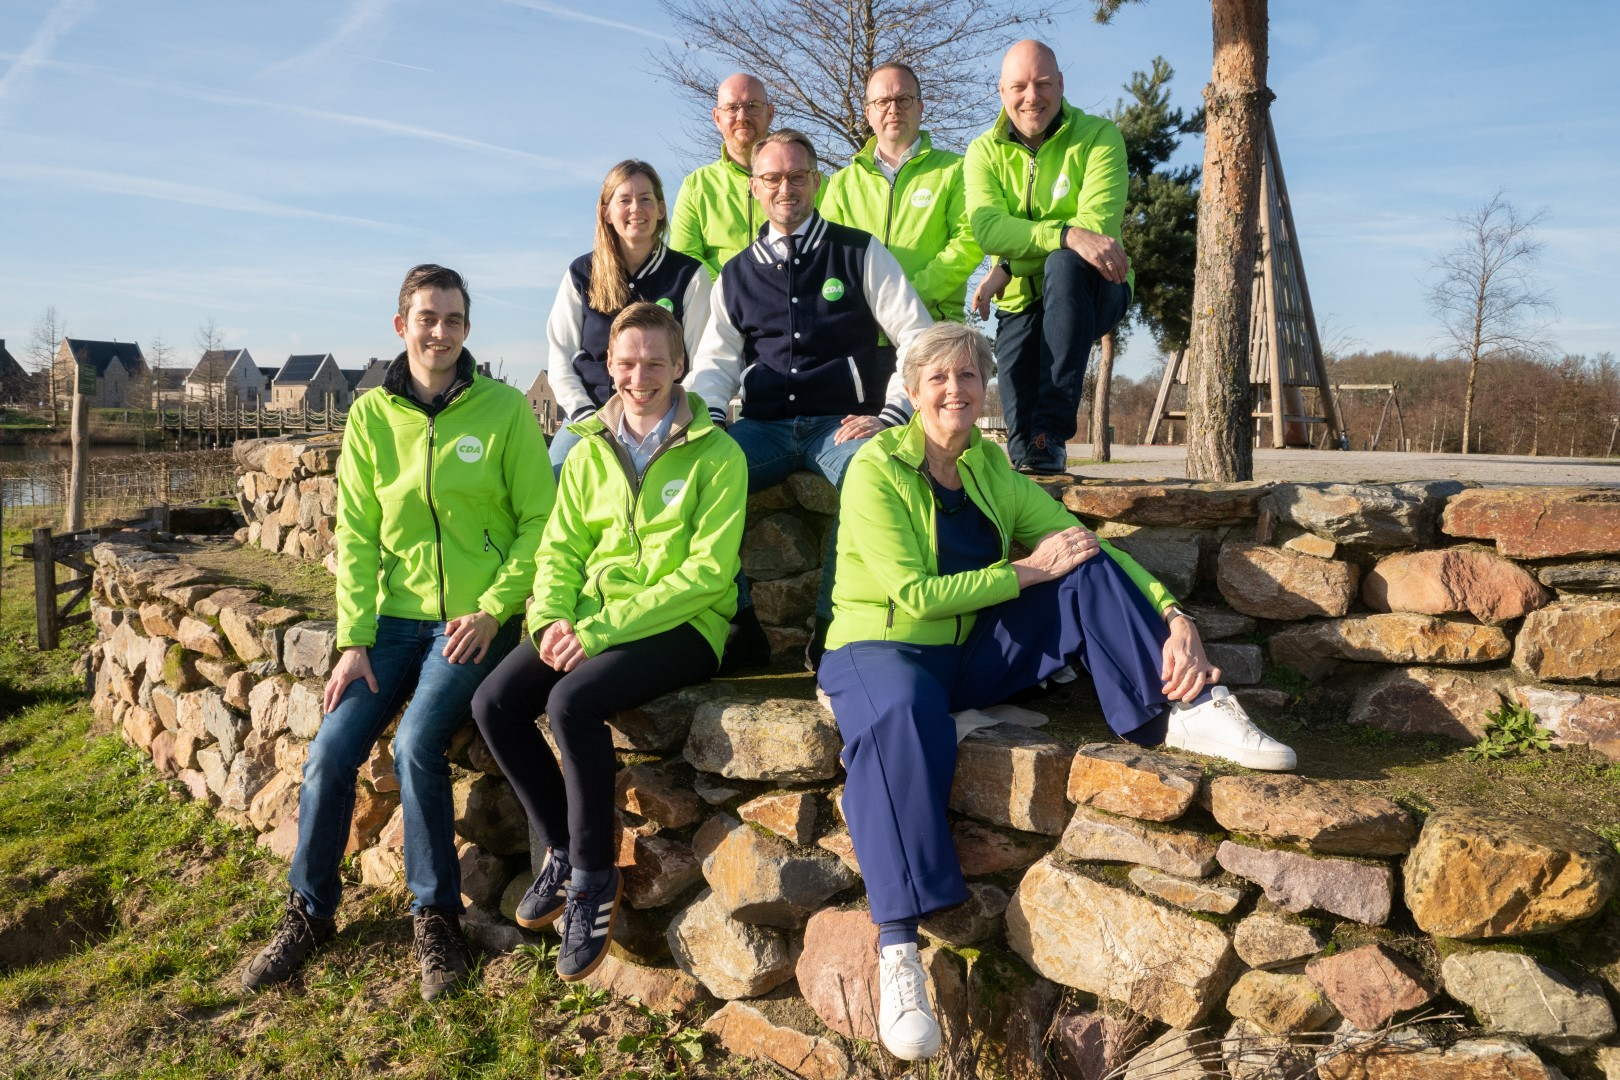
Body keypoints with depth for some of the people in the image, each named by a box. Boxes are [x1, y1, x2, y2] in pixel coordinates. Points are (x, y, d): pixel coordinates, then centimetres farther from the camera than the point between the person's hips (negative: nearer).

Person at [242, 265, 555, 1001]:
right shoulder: (372, 416, 5)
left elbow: (539, 521, -3)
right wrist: (354, 641, -2)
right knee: (330, 752, -5)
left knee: (417, 742, -22)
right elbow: (356, 537, 5)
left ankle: (436, 918, -2)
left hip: (476, 619, -3)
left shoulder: (504, 409, -4)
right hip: (396, 616, 4)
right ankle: (308, 911, 18)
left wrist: (493, 607, -13)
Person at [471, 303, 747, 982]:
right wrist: (552, 618, -11)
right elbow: (560, 549, 12)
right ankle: (562, 847, 5)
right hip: (590, 619, 6)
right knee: (494, 703, -16)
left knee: (573, 702, -30)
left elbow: (707, 570, -13)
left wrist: (602, 629, -20)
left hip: (681, 624, -5)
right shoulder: (589, 451, 13)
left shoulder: (715, 454, -5)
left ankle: (594, 875, -9)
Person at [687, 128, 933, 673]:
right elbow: (716, 361, 16)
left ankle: (833, 625, -25)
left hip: (841, 423, -3)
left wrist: (890, 415, -9)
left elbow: (918, 337, 3)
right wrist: (706, 414, -6)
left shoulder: (859, 253, 9)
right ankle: (735, 623, -18)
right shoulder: (736, 274, 18)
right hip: (764, 428, 3)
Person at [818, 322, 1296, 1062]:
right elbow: (914, 595, -17)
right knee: (903, 715, -40)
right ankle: (897, 947, -40)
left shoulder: (994, 470, 8)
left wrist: (1175, 620, -12)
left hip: (972, 653, 5)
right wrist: (1027, 570, -15)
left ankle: (1187, 710, -22)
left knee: (1089, 574, -10)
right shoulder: (876, 470, -8)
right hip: (880, 646, -5)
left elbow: (1086, 549, 2)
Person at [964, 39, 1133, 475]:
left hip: (1092, 291, -3)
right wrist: (1067, 234, -35)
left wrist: (1008, 266, -23)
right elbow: (986, 228, -19)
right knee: (1019, 443, -5)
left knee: (1064, 265, -37)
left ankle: (1052, 433, -35)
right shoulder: (984, 152, 0)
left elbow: (1097, 222, -22)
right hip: (1020, 303, 3)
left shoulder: (1098, 136, -7)